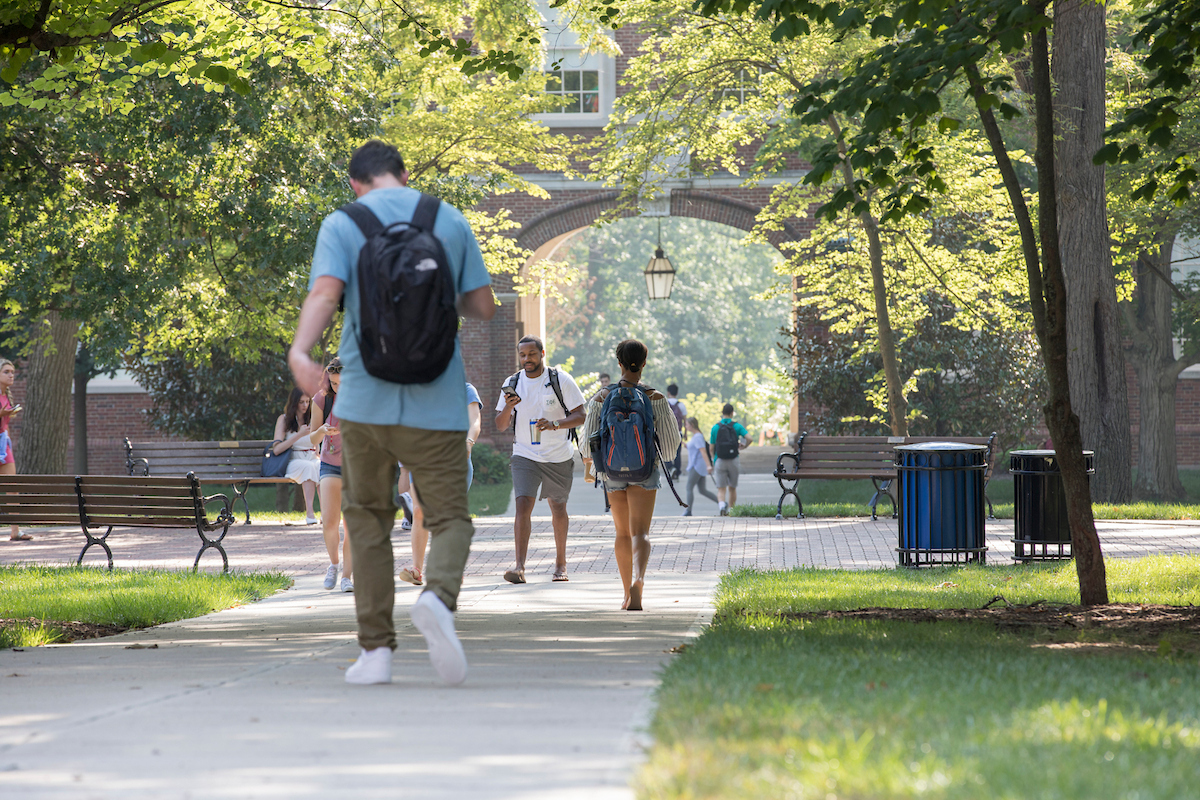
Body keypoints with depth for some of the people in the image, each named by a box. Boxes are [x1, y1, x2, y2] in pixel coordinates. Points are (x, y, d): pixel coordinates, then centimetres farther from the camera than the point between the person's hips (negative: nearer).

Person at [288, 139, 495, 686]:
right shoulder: (450, 221, 7)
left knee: (368, 521, 15)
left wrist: (299, 351, -32)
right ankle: (438, 596, -27)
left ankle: (376, 650, 11)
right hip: (436, 405, 0)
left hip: (365, 401, 0)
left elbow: (324, 293, -17)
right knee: (449, 518, 6)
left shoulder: (341, 225, 1)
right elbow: (483, 307, 7)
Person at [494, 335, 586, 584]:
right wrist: (508, 407, -17)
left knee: (558, 508, 11)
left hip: (558, 457, 0)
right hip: (524, 455, 0)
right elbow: (500, 426, 4)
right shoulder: (513, 383, 3)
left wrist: (554, 424, -24)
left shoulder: (561, 380, -4)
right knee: (523, 504, -17)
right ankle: (519, 566, -24)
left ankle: (561, 563, 28)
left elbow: (580, 416, -6)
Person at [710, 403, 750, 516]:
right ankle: (731, 511, 24)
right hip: (733, 460, 1)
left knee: (721, 489, -3)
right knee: (732, 488, 17)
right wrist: (743, 446, 8)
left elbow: (712, 448, 3)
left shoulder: (715, 428, 0)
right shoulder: (737, 426, -2)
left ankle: (721, 504, -31)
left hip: (720, 461, -1)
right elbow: (749, 438, -14)